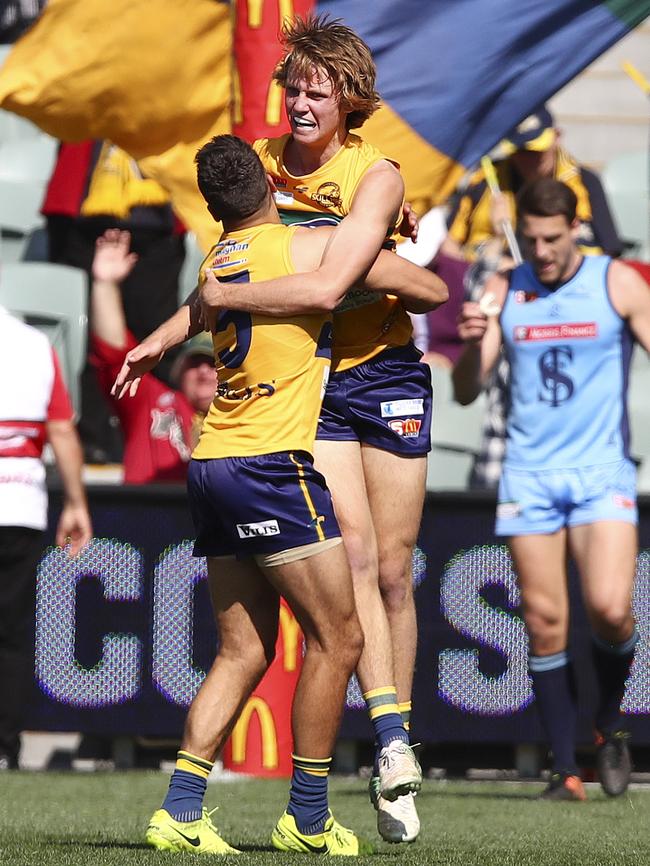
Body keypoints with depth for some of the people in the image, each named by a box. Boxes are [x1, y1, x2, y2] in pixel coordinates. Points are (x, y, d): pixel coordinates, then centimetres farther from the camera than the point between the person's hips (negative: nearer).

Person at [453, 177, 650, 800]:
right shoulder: (503, 292, 5)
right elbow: (467, 391, 3)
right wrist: (473, 342, -17)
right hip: (528, 475, 2)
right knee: (545, 625, -2)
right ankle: (565, 770, 5)